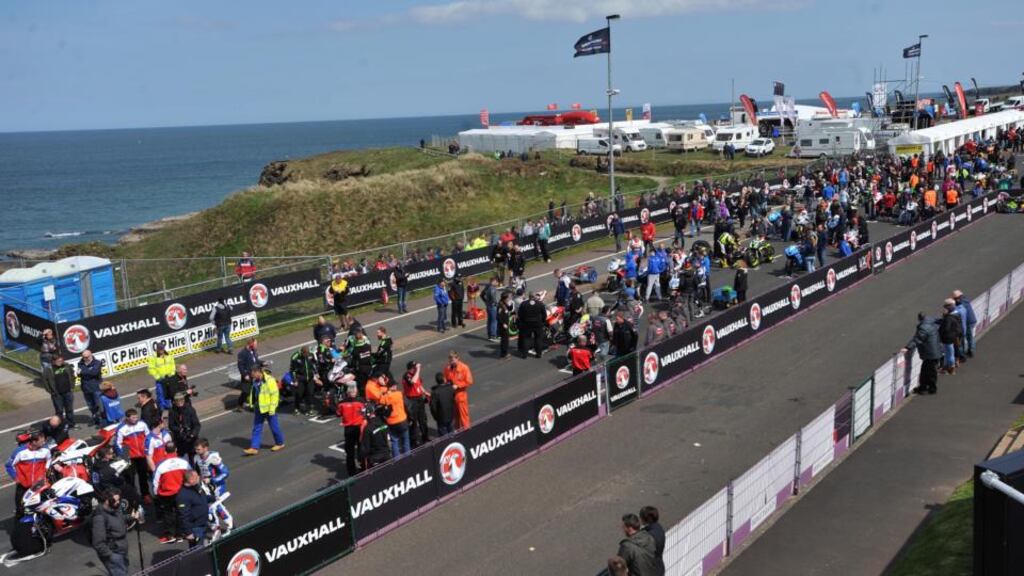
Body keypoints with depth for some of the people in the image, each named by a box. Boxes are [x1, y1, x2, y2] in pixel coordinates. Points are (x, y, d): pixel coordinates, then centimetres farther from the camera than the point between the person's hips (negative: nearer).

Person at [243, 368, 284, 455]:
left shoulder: (269, 380, -20)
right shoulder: (255, 381, 5)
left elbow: (275, 394, -21)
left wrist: (272, 408, -21)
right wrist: (253, 405, 18)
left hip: (268, 408, -8)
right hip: (258, 408, 8)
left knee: (274, 426, 8)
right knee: (256, 428, 7)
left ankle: (280, 443, 26)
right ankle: (254, 448, 9)